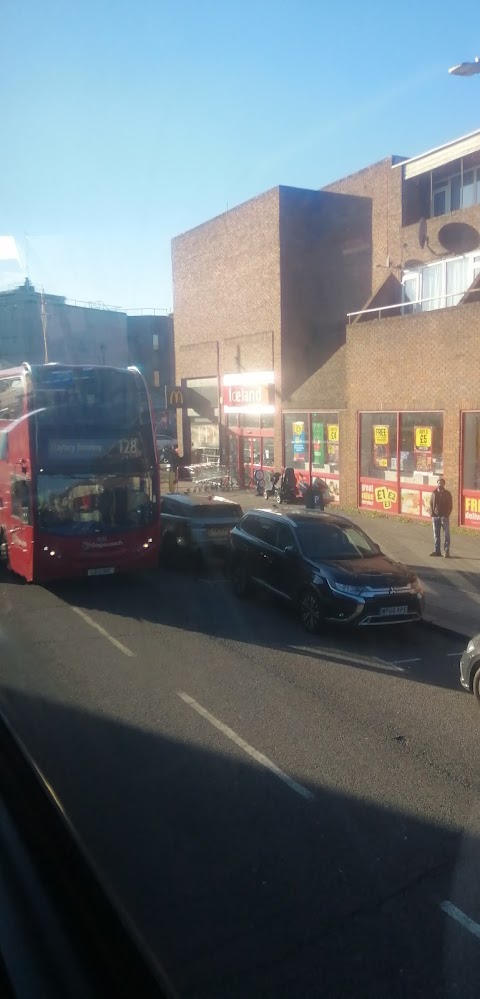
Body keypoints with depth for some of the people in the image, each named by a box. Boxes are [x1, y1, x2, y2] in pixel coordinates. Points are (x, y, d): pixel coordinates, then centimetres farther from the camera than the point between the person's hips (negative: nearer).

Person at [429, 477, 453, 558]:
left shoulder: (447, 493, 1)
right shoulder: (434, 493, 9)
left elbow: (450, 505, 0)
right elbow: (431, 504, 11)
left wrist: (447, 514, -10)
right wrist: (432, 513, -2)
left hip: (444, 517, -3)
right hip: (435, 516, 3)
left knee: (446, 534, -3)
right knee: (436, 534, 8)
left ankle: (447, 551, 0)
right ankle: (437, 550, 15)